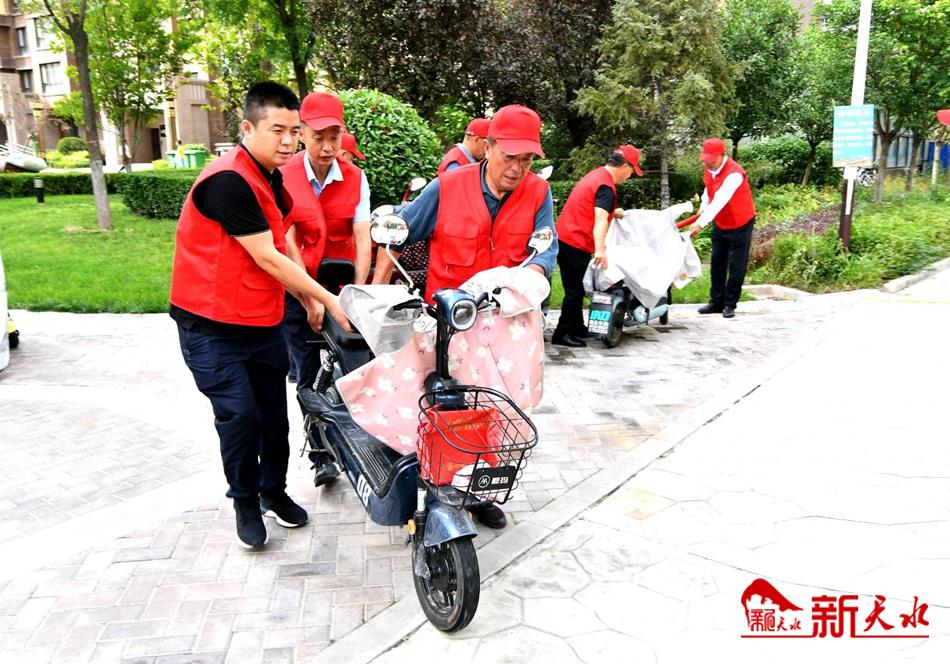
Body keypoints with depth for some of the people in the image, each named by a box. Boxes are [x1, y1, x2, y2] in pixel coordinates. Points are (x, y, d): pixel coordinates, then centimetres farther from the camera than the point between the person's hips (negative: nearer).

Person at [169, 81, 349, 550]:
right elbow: (266, 258, -20)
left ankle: (273, 492, 31)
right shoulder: (228, 181, -20)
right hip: (212, 327, -8)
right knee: (240, 416, -6)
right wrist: (327, 300, -15)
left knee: (274, 414, 12)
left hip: (261, 322, 8)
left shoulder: (271, 182, 9)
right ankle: (245, 503, 17)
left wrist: (310, 300, 3)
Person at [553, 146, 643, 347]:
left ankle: (577, 328, 30)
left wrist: (612, 212, 41)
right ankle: (562, 334, 4)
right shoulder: (606, 186, -16)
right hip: (576, 243, -10)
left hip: (564, 238, 10)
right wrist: (600, 250, -39)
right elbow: (600, 219, -30)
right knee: (575, 291, -2)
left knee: (575, 289, 19)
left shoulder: (596, 174, 14)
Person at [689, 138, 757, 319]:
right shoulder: (709, 169, -4)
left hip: (741, 224, -7)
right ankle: (716, 302, 17)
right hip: (720, 224, 8)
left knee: (736, 266, -1)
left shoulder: (734, 174, -29)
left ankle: (730, 305, 7)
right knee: (717, 263, 9)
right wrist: (703, 206, -3)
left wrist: (700, 223, -47)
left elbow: (719, 201, -39)